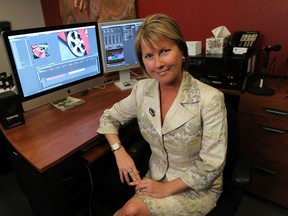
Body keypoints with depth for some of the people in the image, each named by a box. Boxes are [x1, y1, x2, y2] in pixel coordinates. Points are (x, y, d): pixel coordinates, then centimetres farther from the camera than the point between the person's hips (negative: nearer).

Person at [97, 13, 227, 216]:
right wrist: (119, 151, -10)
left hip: (197, 188, -3)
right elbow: (109, 117, 5)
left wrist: (166, 189, -18)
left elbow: (211, 166, -18)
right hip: (155, 180, 4)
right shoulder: (142, 90, -8)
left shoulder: (209, 99, -22)